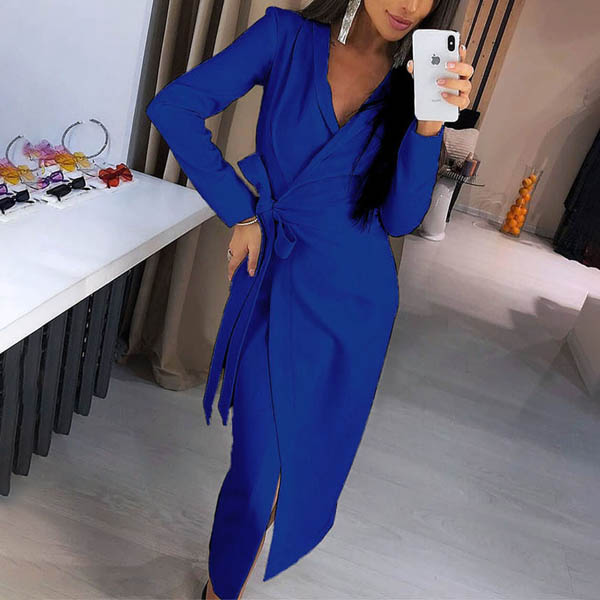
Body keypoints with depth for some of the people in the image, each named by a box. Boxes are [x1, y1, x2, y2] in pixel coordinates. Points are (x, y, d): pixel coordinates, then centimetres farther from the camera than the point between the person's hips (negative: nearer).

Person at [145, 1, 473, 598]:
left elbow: (398, 217, -4)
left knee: (311, 458, 16)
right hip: (273, 283, -2)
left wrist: (430, 124, -18)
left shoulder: (410, 82, 3)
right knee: (257, 464, -1)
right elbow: (173, 106, -7)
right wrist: (241, 211, -8)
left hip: (352, 294, 3)